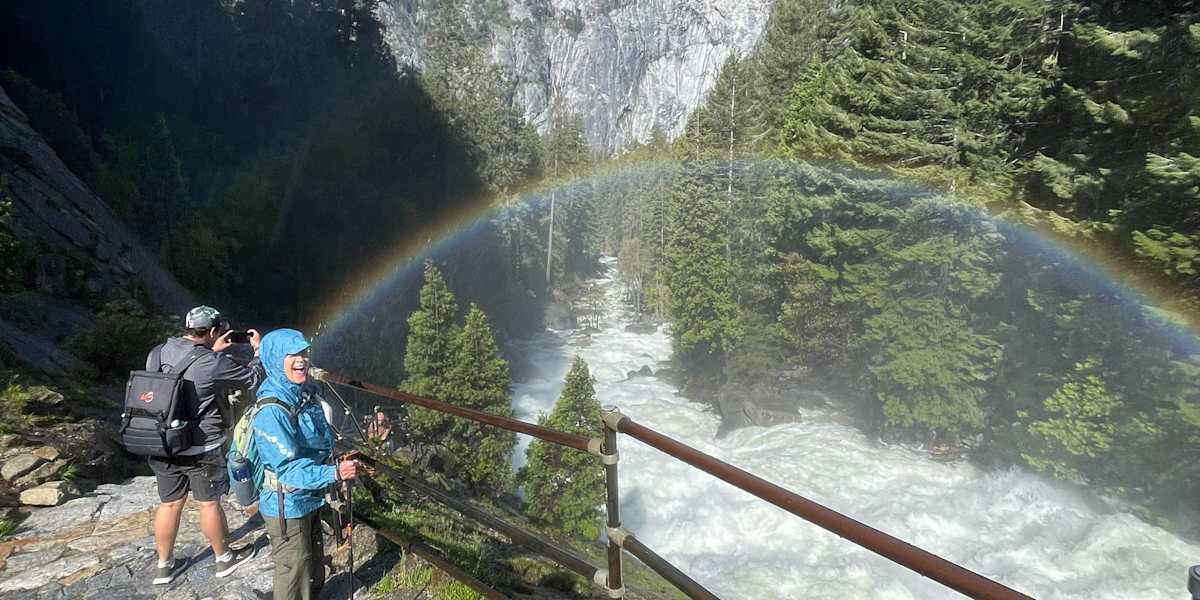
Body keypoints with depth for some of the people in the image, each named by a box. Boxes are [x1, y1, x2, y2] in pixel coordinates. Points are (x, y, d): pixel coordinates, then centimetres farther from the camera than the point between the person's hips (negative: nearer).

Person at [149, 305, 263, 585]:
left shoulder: (157, 354, -3)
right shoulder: (212, 364, -22)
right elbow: (254, 379, -9)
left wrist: (212, 352, 14)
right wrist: (258, 349, 5)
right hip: (201, 450, -6)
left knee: (169, 504, 20)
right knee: (209, 503, 12)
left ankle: (164, 566, 35)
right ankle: (224, 559, 31)